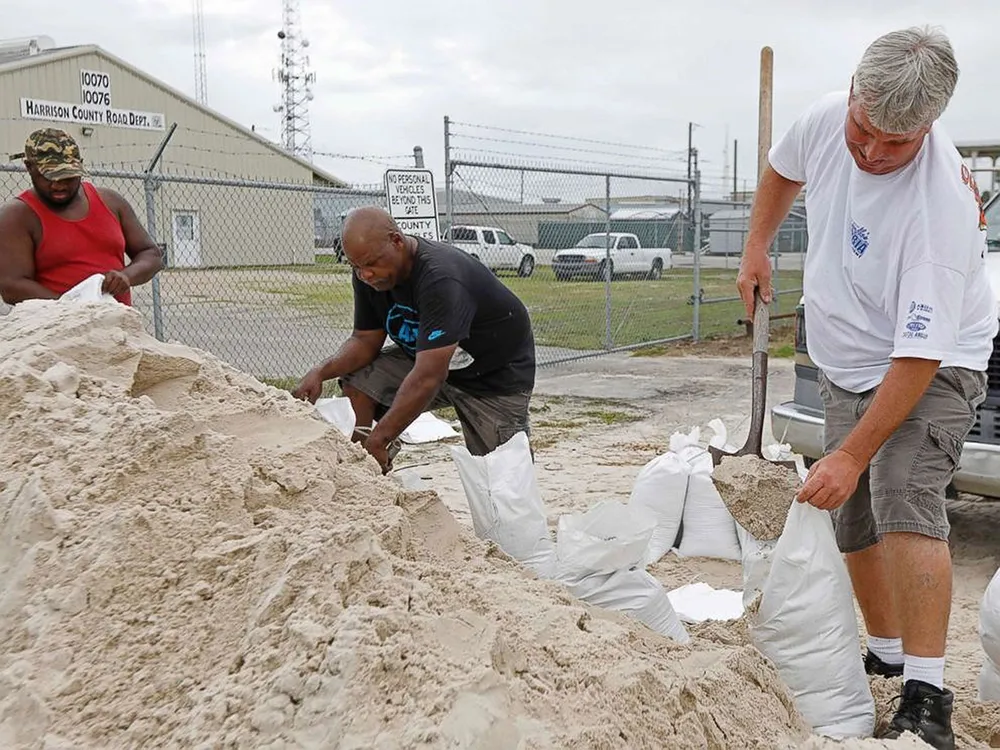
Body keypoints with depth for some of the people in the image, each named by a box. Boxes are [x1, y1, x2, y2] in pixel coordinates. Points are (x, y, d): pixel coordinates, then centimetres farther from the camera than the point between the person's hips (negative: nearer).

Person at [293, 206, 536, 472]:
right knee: (356, 381, -14)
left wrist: (377, 441, -43)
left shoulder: (441, 278, -36)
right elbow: (366, 341, -2)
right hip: (427, 360, 6)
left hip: (497, 373, -6)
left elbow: (428, 378, -41)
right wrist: (322, 371, -22)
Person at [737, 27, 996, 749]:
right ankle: (887, 653, 30)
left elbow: (919, 356, -34)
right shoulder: (829, 118, -14)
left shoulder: (941, 206, -34)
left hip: (934, 369, -7)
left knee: (905, 501, -27)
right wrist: (757, 248, 9)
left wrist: (852, 456, -34)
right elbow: (784, 169, 13)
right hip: (847, 365, 7)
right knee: (854, 521, 11)